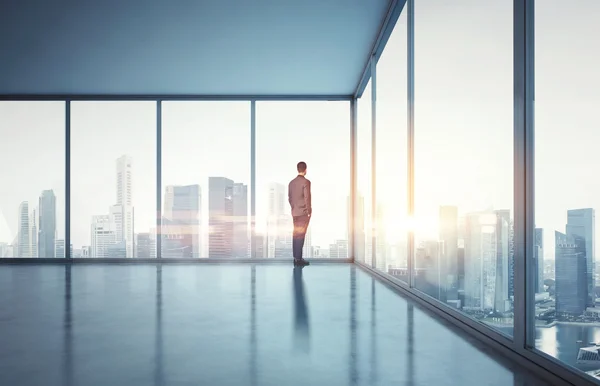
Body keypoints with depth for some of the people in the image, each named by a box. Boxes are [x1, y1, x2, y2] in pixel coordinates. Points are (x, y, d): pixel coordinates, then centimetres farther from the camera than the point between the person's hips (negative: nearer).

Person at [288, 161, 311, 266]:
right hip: (303, 212, -6)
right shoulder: (306, 182, -12)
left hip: (295, 212, 6)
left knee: (296, 234, 10)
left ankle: (296, 257, 12)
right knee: (300, 235, -5)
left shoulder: (291, 182, 8)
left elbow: (289, 198, 11)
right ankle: (298, 258, -4)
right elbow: (307, 198, -15)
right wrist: (309, 211, -8)